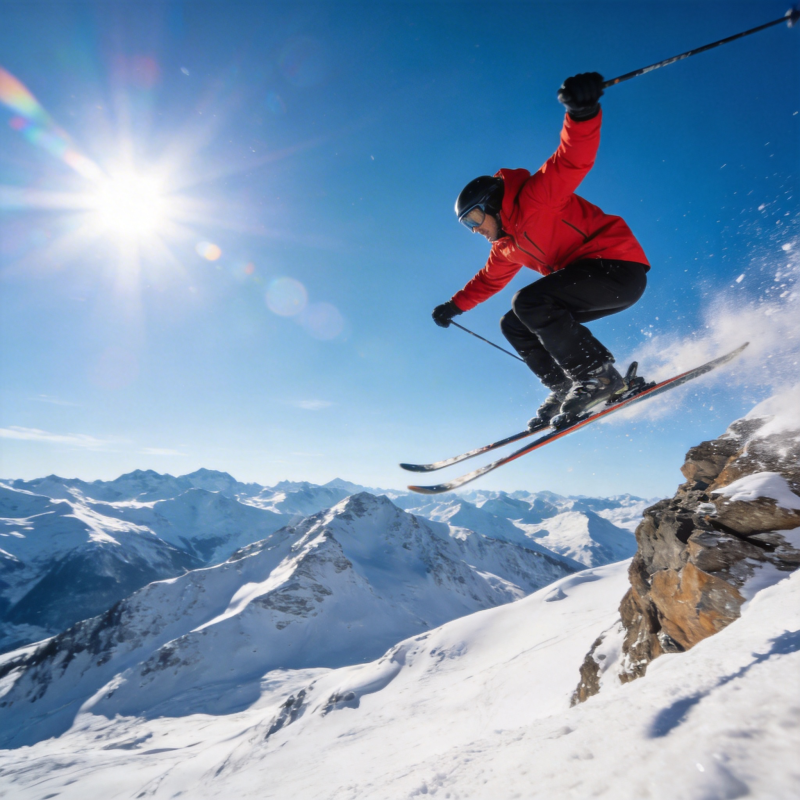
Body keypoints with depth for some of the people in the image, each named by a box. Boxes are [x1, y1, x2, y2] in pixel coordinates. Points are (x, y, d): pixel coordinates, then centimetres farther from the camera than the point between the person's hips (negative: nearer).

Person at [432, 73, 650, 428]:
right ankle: (564, 388, 1)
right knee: (513, 324, 8)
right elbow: (489, 279, 32)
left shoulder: (534, 198, -10)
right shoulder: (506, 246, 16)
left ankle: (598, 375, -22)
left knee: (528, 301, -28)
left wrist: (583, 113, -45)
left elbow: (573, 159, -26)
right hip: (591, 284, 9)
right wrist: (454, 306, 35)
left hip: (619, 266, -9)